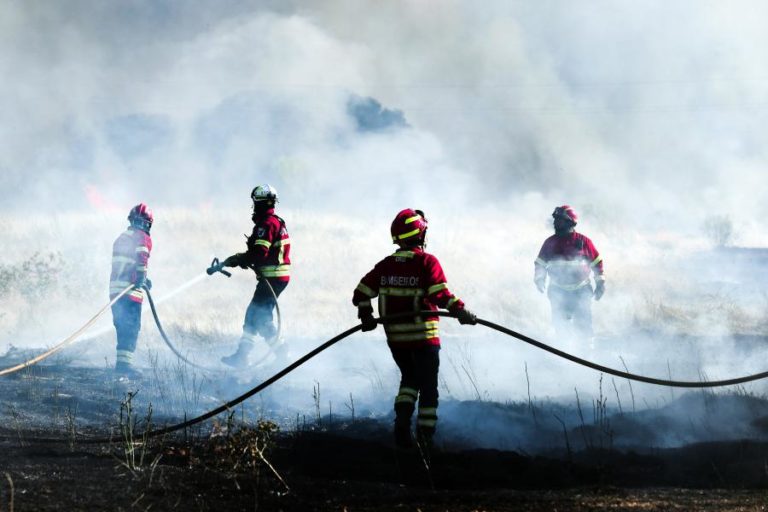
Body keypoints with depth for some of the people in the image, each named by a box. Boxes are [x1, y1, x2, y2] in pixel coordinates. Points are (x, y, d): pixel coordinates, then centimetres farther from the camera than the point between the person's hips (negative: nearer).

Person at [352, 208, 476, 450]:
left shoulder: (386, 265, 4)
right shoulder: (427, 262, -11)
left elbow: (361, 293, 7)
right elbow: (440, 293, -22)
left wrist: (366, 317, 20)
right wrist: (461, 312, -20)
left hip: (395, 337, 5)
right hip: (423, 336, -5)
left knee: (410, 378, 22)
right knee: (428, 387, 6)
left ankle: (402, 419, 1)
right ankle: (425, 436, 2)